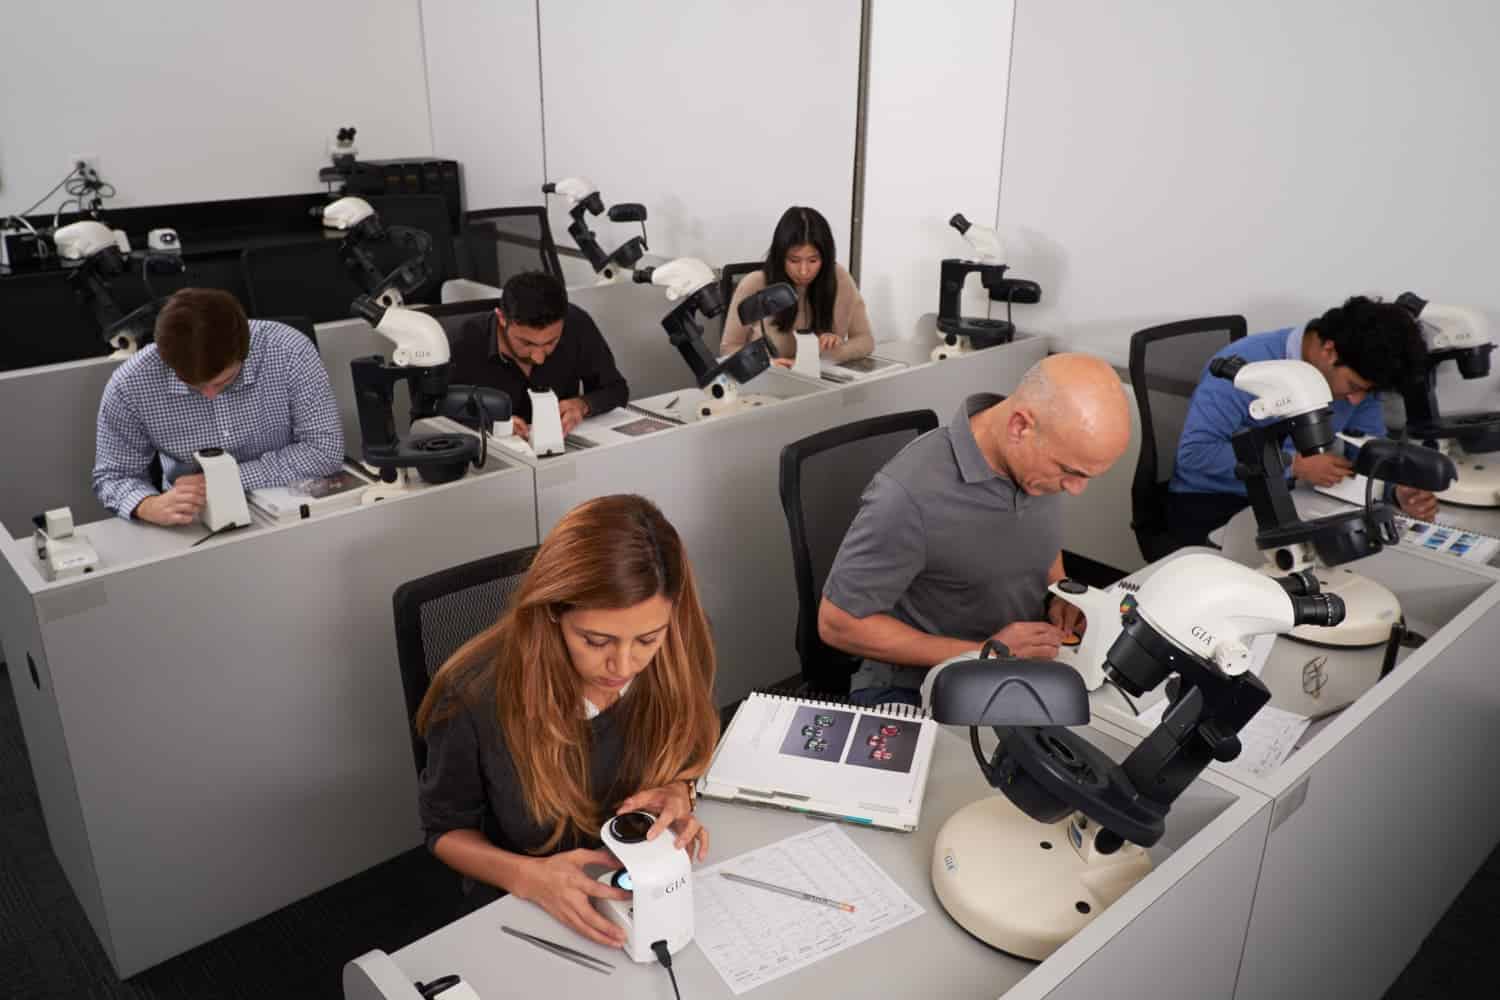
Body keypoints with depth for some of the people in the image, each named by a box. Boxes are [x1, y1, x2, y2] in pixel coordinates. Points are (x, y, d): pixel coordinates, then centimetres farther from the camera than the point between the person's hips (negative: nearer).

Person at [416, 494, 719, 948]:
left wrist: (677, 794, -17)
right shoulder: (478, 697, -23)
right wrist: (527, 876, -23)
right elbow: (447, 829, -6)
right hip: (523, 909, -1)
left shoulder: (677, 660, -16)